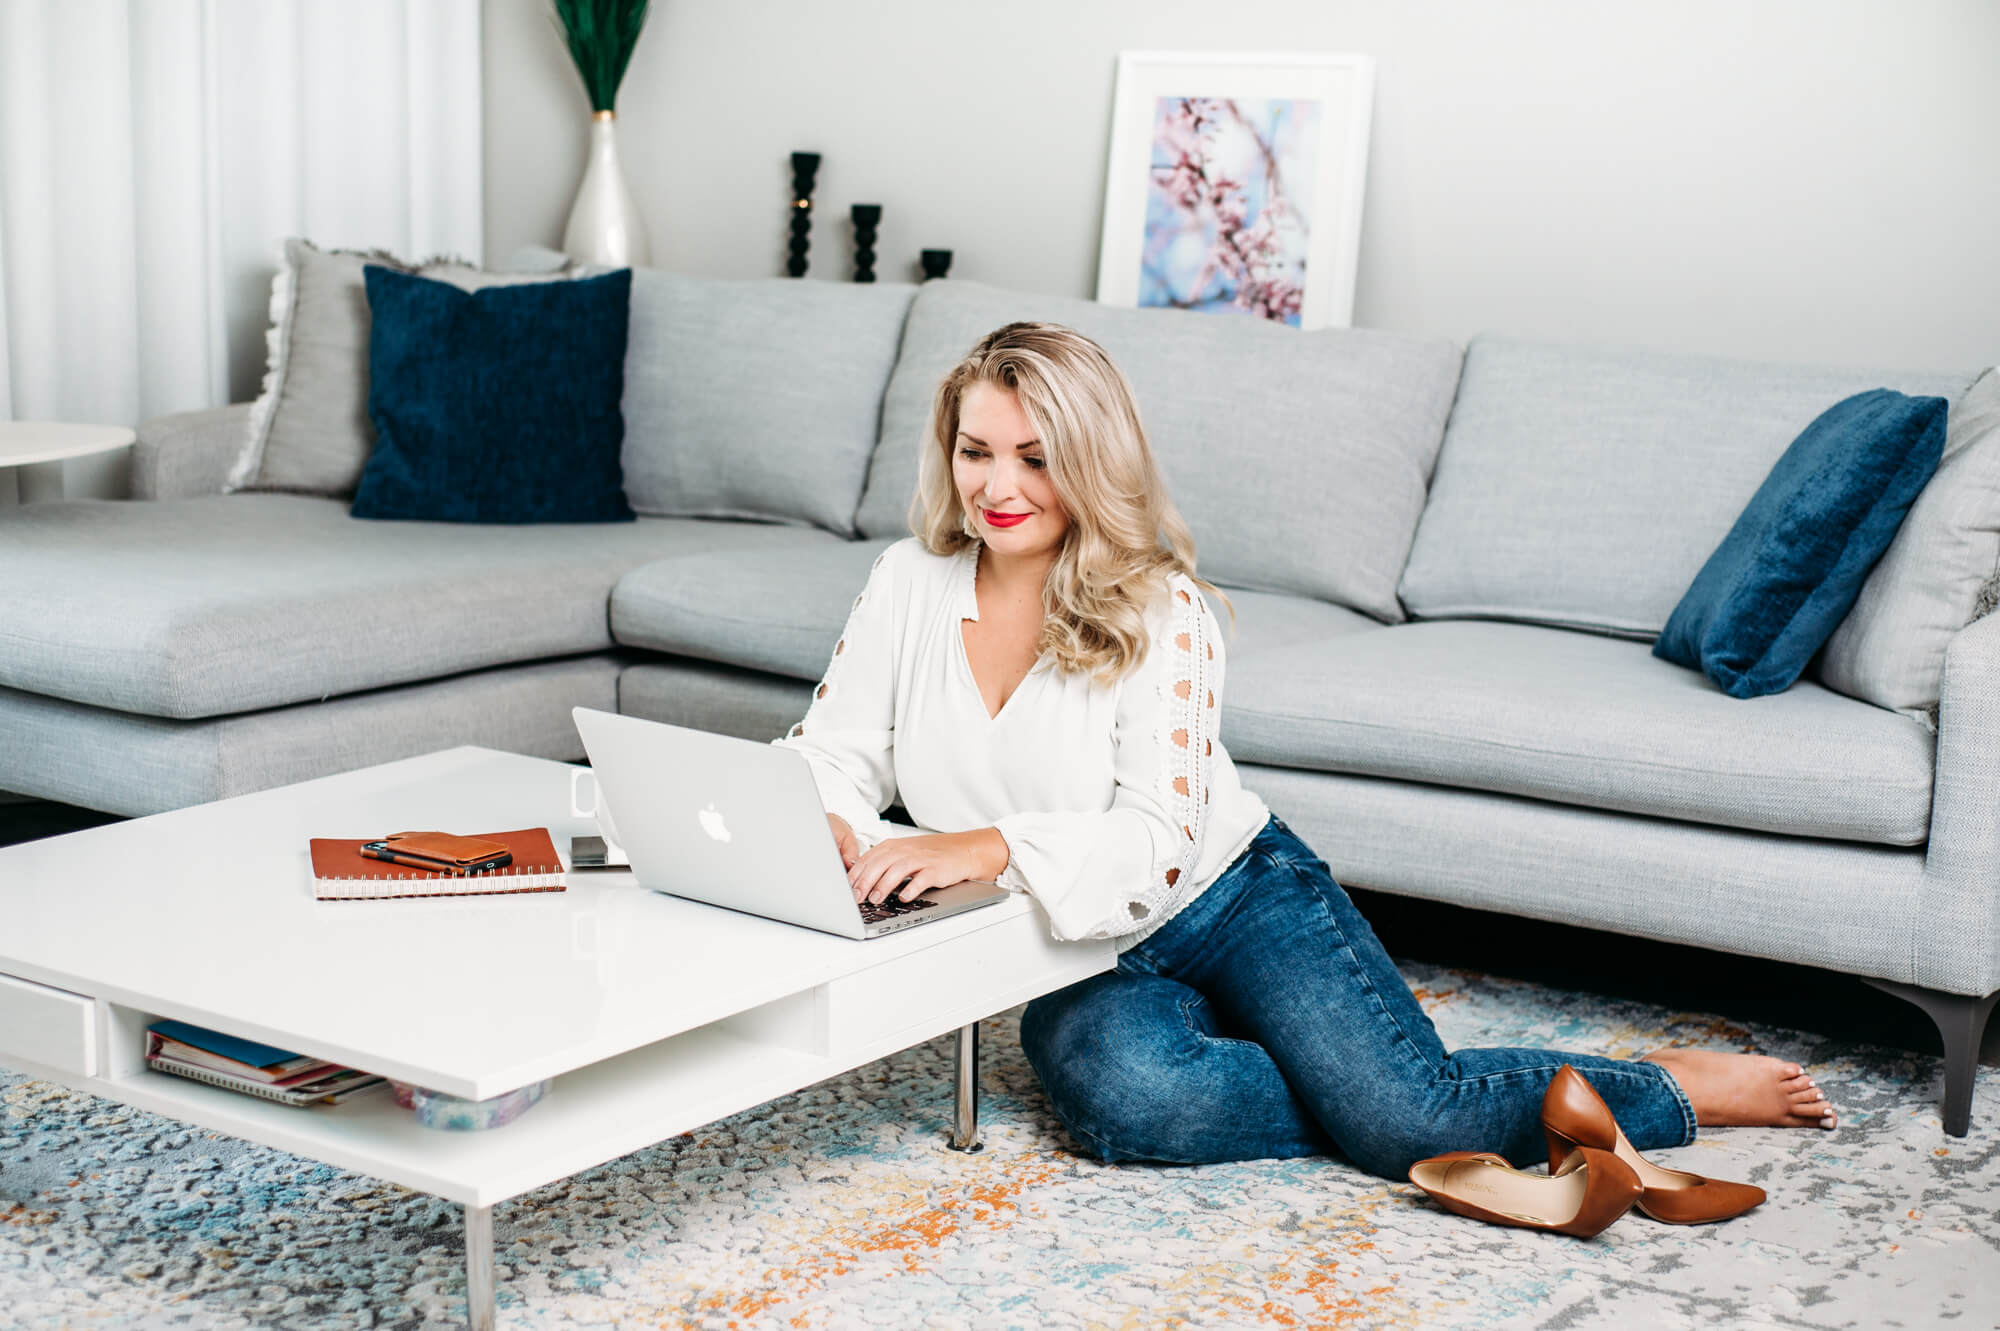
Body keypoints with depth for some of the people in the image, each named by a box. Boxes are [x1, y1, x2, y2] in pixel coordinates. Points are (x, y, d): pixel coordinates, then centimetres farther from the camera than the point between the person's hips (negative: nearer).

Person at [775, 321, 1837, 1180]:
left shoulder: (1156, 609, -15)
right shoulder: (908, 585, -2)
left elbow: (1156, 843, -22)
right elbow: (833, 749, -1)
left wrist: (984, 847, -39)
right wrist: (832, 827, -26)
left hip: (1232, 898, -3)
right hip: (1081, 961, 3)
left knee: (1412, 1114, -20)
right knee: (1120, 1094, -35)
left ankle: (1668, 1087, 6)